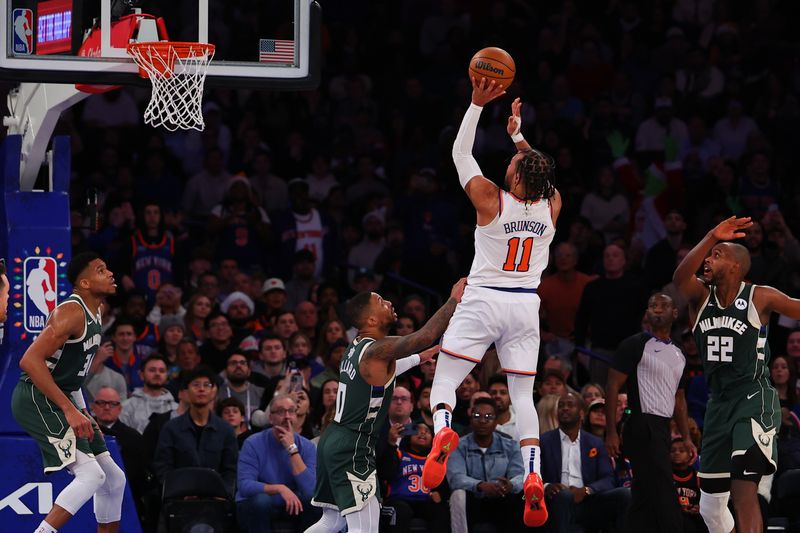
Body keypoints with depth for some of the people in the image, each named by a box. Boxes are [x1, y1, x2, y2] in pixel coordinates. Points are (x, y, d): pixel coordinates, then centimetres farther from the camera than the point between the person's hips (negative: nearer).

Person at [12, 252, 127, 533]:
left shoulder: (95, 312, 12)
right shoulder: (72, 313, -19)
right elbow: (30, 361, -28)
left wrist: (82, 412, 18)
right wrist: (70, 410, -30)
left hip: (60, 400, 10)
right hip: (36, 400, -10)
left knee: (114, 479, 12)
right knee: (91, 474, -22)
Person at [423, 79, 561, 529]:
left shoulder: (491, 200, -11)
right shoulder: (551, 208, -1)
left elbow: (461, 154, 2)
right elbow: (540, 176, 22)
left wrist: (478, 104, 4)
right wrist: (518, 133, 27)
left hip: (484, 301, -3)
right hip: (525, 306, 3)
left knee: (445, 378, 4)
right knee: (523, 395, 6)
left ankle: (443, 428, -28)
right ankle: (534, 476, -12)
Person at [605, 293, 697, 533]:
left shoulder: (678, 355, 18)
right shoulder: (635, 345, -5)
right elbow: (613, 386, -8)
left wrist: (686, 438, 16)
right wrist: (611, 432, -15)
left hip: (663, 430, 8)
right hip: (642, 428, -8)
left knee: (644, 499, 9)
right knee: (665, 501, -14)